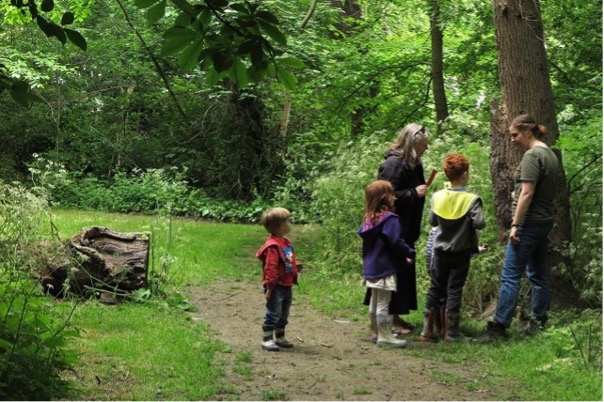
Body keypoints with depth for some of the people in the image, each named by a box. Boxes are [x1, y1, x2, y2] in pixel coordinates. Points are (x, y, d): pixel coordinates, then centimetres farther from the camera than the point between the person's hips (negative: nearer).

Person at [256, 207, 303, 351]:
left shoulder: (286, 242, 10)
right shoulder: (273, 246, -21)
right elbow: (271, 268, -22)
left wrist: (295, 266, 2)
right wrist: (269, 287, -22)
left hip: (286, 286, 10)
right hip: (276, 287, -10)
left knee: (283, 314, 18)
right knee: (273, 314, -3)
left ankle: (280, 338, 29)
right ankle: (267, 340, 5)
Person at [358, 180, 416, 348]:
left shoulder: (369, 219, 7)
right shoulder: (389, 218, -19)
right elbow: (395, 242, -24)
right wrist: (410, 253, -7)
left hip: (372, 268, 8)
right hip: (386, 269, -8)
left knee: (375, 302, 16)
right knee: (384, 303, -1)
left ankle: (379, 333, 28)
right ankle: (385, 336, 5)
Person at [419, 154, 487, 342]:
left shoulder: (437, 196, -6)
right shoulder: (472, 199, -17)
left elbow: (432, 221, 2)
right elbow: (479, 223, -20)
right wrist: (468, 220, -1)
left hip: (440, 251, 3)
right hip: (460, 252, -3)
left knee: (435, 289, 12)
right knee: (454, 290, 4)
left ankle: (427, 330, 13)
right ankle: (451, 332, 8)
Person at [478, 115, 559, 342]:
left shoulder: (532, 156, -15)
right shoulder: (550, 154, 14)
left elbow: (527, 194, -20)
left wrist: (516, 225, -19)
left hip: (530, 221, -10)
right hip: (545, 221, 10)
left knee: (510, 275, -10)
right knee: (538, 272, 14)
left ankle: (499, 327, -10)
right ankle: (538, 321, 20)